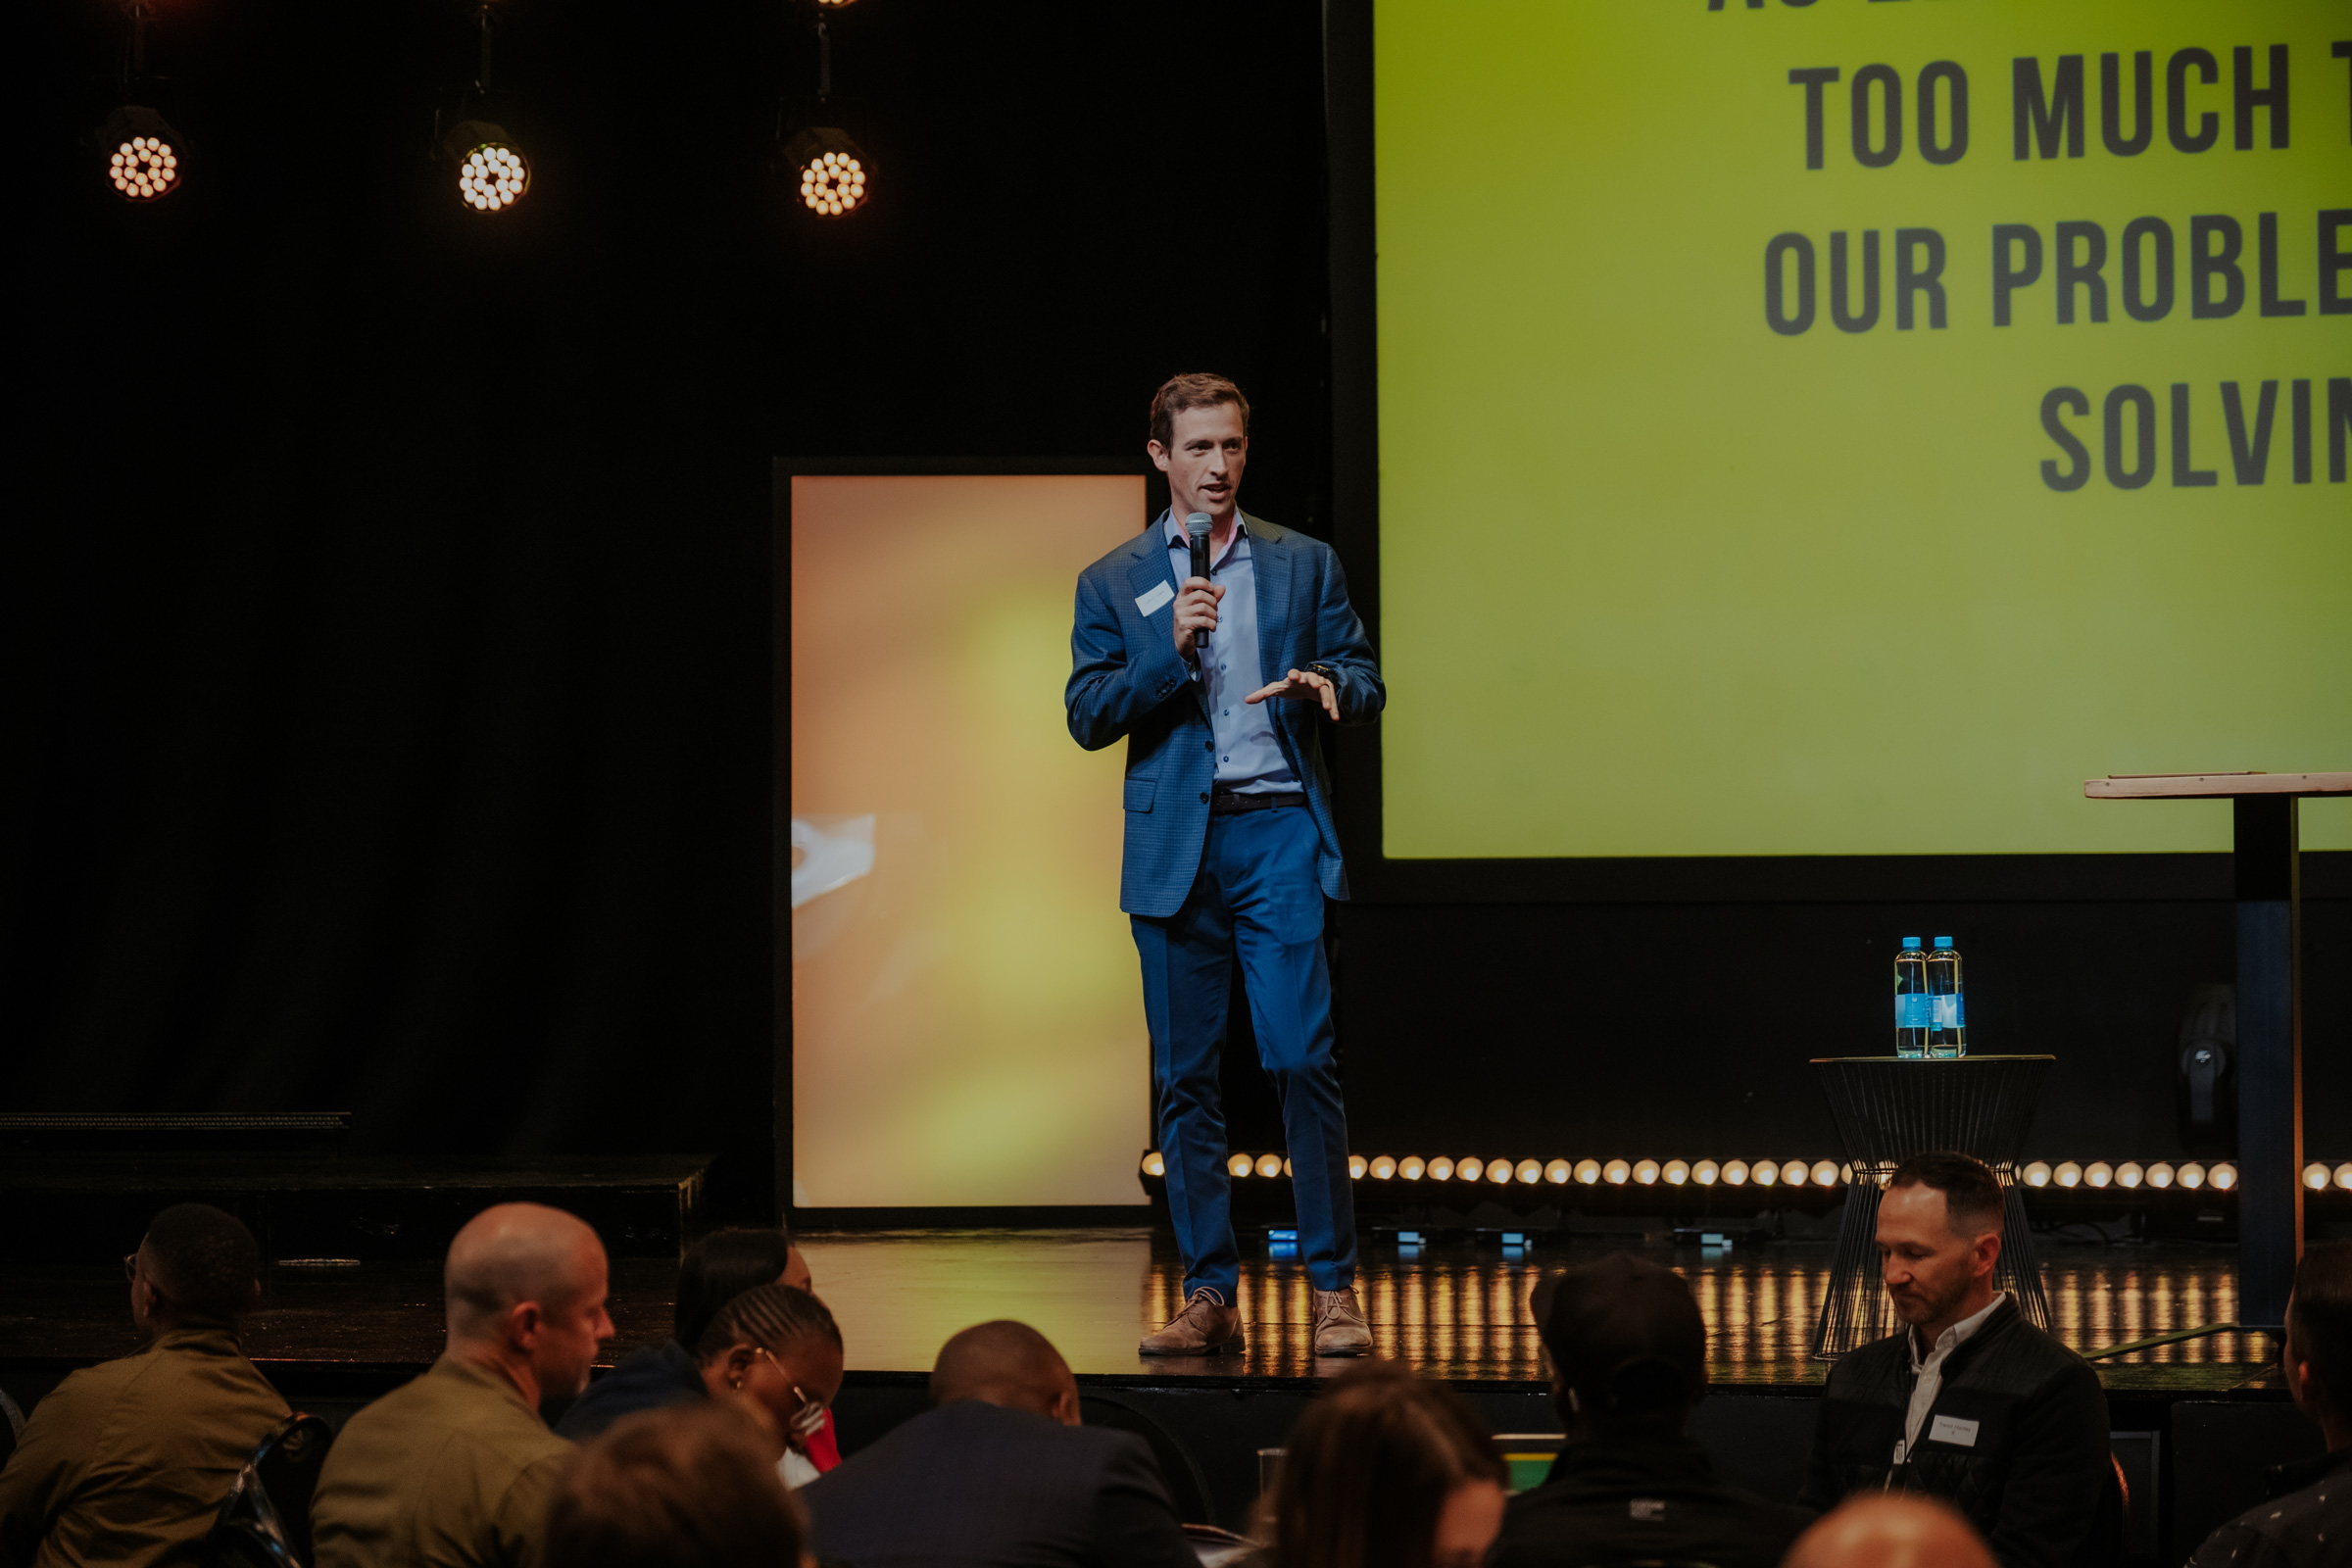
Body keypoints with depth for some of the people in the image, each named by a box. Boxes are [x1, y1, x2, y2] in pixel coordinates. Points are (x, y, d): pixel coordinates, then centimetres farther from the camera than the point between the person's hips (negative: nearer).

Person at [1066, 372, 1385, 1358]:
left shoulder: (1304, 564, 10)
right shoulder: (1113, 585, 9)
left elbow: (1366, 685, 10)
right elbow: (1088, 716, 2)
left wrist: (1324, 684, -13)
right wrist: (1171, 650, -12)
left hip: (1279, 834, -1)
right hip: (1175, 848, 1)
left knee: (1302, 1060, -10)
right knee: (1184, 1078, 3)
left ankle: (1333, 1288, -4)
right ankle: (1209, 1296, 9)